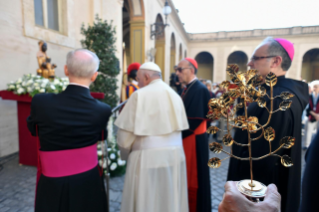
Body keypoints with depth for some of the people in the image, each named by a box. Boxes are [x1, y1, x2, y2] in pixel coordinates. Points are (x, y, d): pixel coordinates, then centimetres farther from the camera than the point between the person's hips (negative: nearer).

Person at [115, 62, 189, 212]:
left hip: (148, 158, -6)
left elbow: (125, 133, -11)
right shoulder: (175, 96, 8)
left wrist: (126, 154, 7)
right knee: (172, 199, 21)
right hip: (175, 155, 6)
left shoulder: (140, 95, -11)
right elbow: (180, 128, 7)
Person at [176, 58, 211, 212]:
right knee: (187, 177, 21)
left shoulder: (200, 89, -18)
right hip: (186, 139, 9)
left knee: (194, 179, 8)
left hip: (194, 141, -9)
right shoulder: (188, 89, 10)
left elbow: (195, 119, -24)